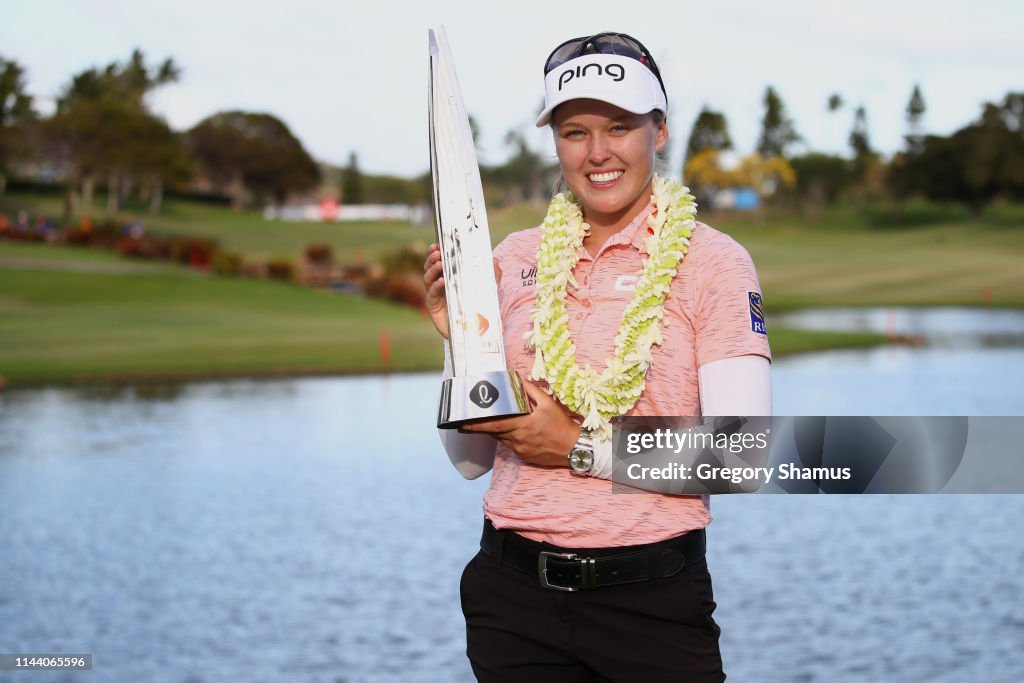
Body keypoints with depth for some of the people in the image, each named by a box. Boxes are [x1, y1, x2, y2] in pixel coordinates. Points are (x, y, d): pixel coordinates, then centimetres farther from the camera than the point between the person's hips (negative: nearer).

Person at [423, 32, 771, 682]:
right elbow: (469, 459, 8)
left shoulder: (711, 261, -5)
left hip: (652, 600, -3)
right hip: (514, 597, 3)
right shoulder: (515, 260, 5)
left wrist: (582, 448, -15)